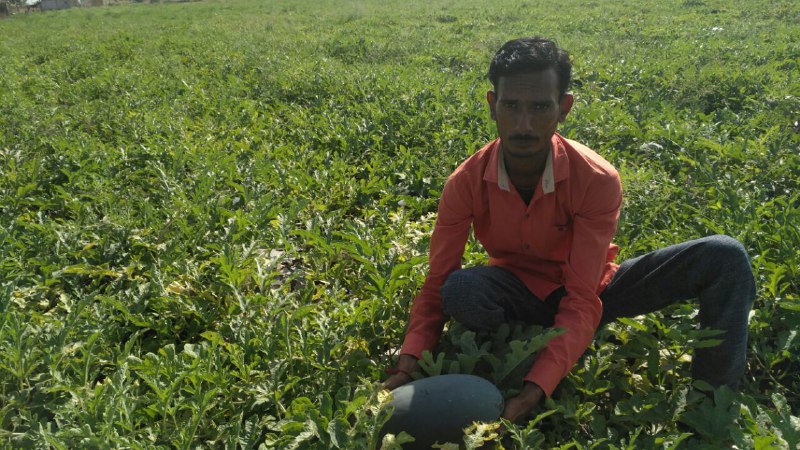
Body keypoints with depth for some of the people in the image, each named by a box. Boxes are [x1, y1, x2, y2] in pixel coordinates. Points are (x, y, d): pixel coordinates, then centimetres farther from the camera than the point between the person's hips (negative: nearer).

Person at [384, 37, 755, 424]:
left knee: (725, 257, -20)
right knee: (460, 290, -37)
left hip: (589, 291, 1)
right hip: (522, 298, 0)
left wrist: (536, 387, -41)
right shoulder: (466, 183, -21)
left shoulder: (597, 180, -25)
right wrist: (408, 366, -34)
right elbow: (437, 284, -17)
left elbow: (582, 299, -28)